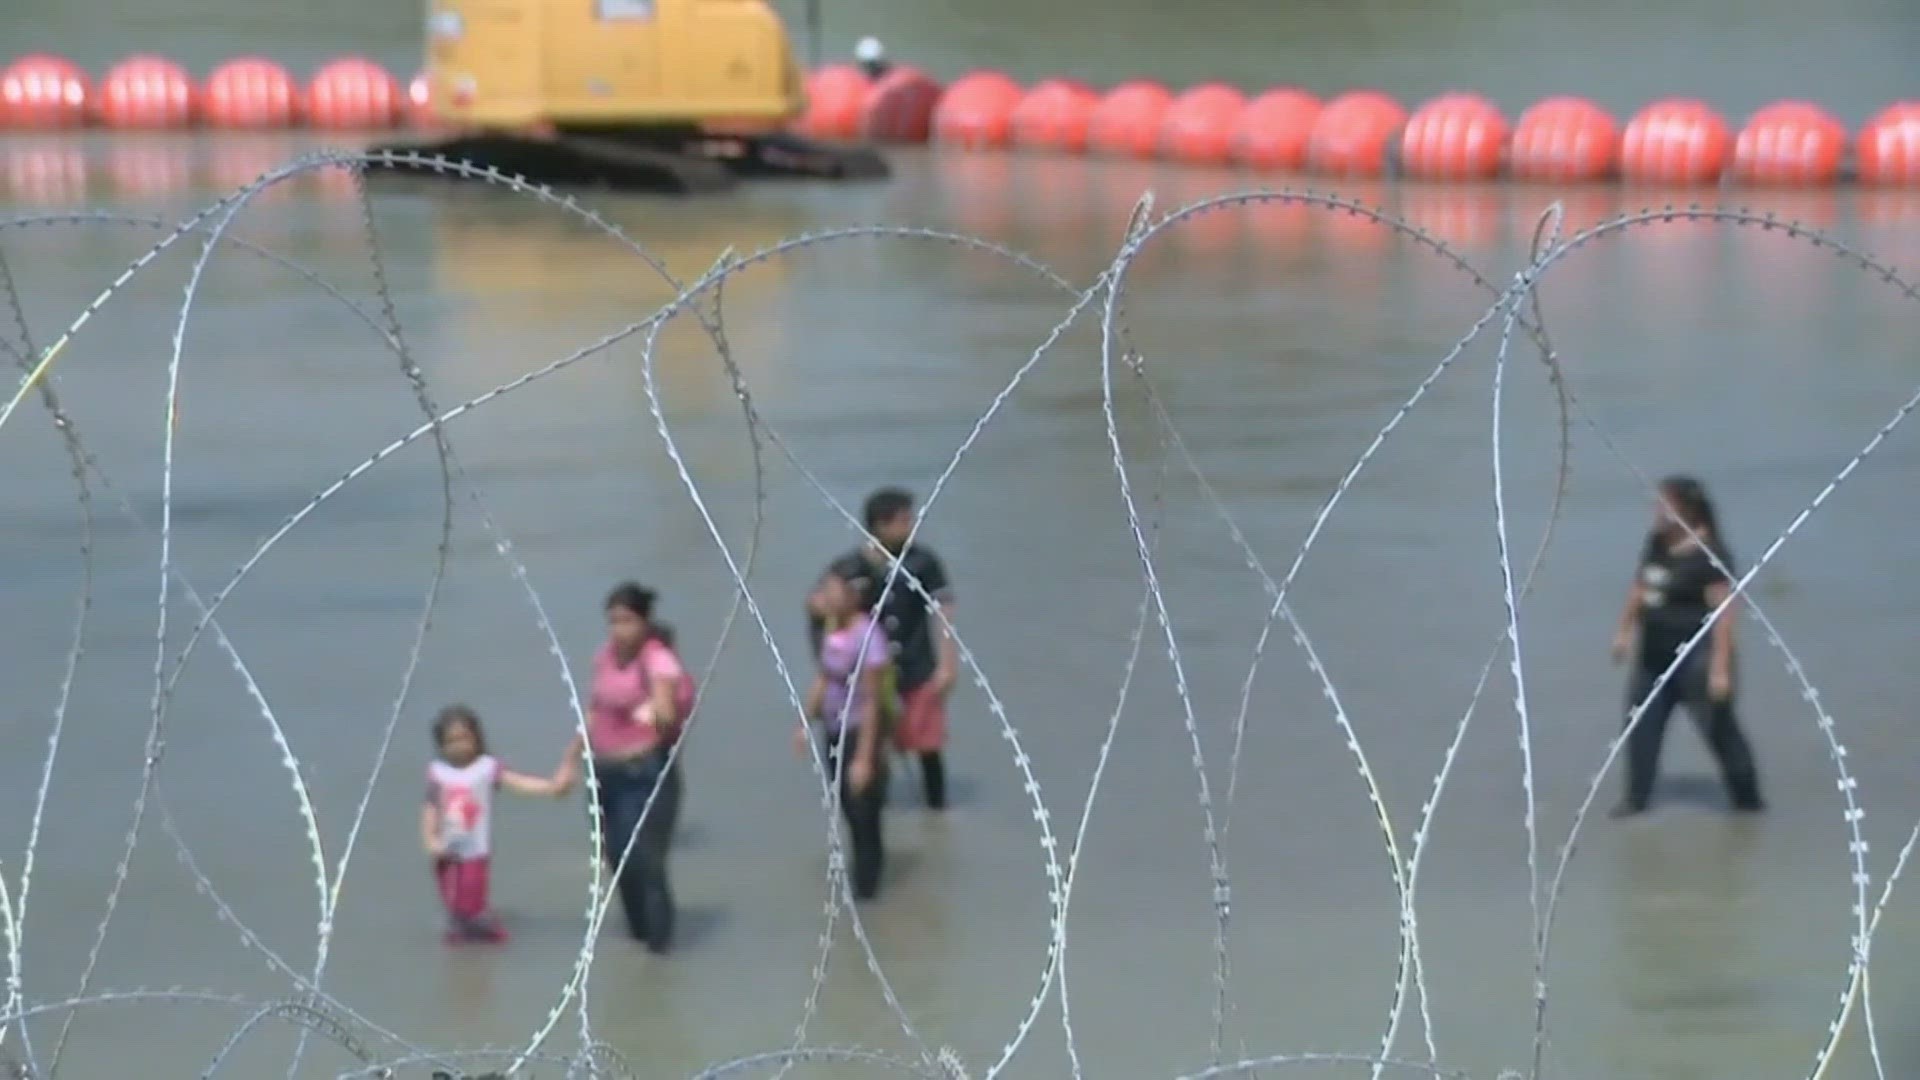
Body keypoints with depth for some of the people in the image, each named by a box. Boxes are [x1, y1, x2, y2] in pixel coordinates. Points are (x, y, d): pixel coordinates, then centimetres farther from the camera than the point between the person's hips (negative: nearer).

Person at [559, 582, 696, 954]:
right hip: (605, 770, 7)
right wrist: (572, 759, 13)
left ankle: (658, 939, 3)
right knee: (616, 855, 11)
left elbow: (666, 712, -30)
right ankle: (639, 929, 29)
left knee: (644, 857, -10)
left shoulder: (659, 661, -15)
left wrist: (661, 714, -53)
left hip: (646, 770, -7)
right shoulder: (605, 656, 5)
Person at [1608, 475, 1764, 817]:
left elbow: (1724, 614, -21)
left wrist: (1720, 668, -23)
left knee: (1719, 729, 2)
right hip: (1654, 655, 8)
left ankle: (1749, 800, 17)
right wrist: (1625, 630, 24)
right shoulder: (1657, 542, 4)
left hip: (1696, 657, -8)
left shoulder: (1710, 556, -20)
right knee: (1640, 724, 12)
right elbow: (1639, 587, 20)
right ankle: (1636, 798, 24)